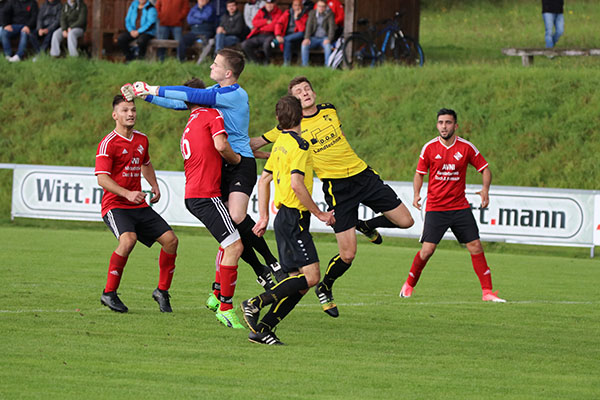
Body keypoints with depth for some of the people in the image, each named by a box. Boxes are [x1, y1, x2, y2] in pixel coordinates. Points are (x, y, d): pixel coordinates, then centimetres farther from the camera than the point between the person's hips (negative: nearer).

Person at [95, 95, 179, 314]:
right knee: (128, 239, -33)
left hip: (139, 206, 7)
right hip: (115, 205, -7)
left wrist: (155, 187, 19)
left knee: (170, 239, -4)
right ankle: (109, 293, -20)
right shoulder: (108, 143, -11)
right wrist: (127, 194, -28)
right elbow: (102, 178, -18)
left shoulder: (142, 140, 12)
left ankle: (162, 291, 13)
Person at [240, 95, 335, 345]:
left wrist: (264, 217, 23)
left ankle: (262, 329, 0)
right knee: (311, 276, -14)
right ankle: (256, 303, -15)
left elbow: (264, 179, 20)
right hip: (294, 218, -9)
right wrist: (319, 214, -13)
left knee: (299, 282, 6)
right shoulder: (299, 145, -12)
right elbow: (296, 183, -21)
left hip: (284, 218, 9)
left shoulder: (280, 143, 15)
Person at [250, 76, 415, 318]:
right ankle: (324, 289, 18)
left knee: (405, 221, 3)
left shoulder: (329, 110, 7)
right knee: (347, 255, -11)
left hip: (363, 174, 5)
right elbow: (256, 143, 4)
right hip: (336, 187, -5)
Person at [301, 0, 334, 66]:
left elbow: (332, 27, -12)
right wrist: (307, 38, -23)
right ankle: (304, 65, -24)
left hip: (324, 38, -2)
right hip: (314, 38, 2)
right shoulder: (312, 13, 2)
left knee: (327, 45, -36)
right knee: (304, 44, -27)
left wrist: (329, 39, -29)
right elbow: (309, 26, -6)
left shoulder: (329, 14, -4)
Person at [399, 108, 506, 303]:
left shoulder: (466, 147, -3)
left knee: (475, 247, -5)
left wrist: (485, 189, -14)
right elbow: (419, 173, 8)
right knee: (427, 250, -9)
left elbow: (485, 168, 5)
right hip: (435, 208, -1)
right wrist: (417, 194, -9)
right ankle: (409, 285, 14)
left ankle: (487, 292, 0)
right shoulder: (429, 148, -3)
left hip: (460, 206, 1)